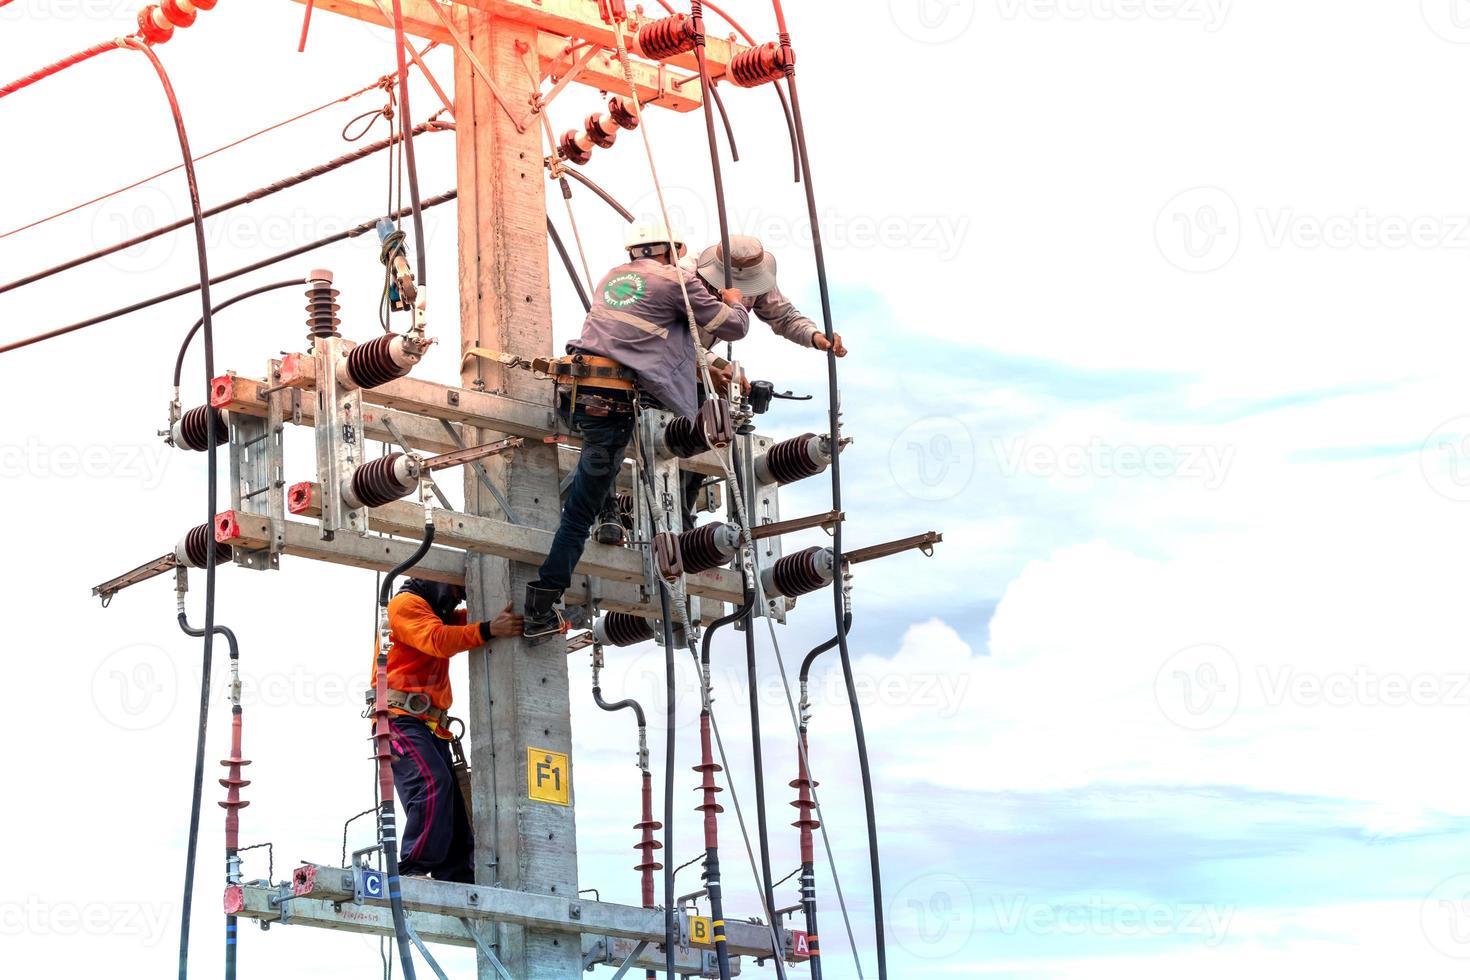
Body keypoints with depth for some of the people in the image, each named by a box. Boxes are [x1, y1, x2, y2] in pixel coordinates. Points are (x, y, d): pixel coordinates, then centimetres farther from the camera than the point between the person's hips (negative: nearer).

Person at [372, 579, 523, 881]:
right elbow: (437, 640, -19)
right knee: (432, 781, -28)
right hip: (401, 717, -10)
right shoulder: (407, 604, -1)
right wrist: (489, 629, -29)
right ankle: (414, 870, -34)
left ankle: (459, 881, -4)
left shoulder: (441, 615, 29)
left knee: (453, 806, 1)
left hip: (430, 726, 10)